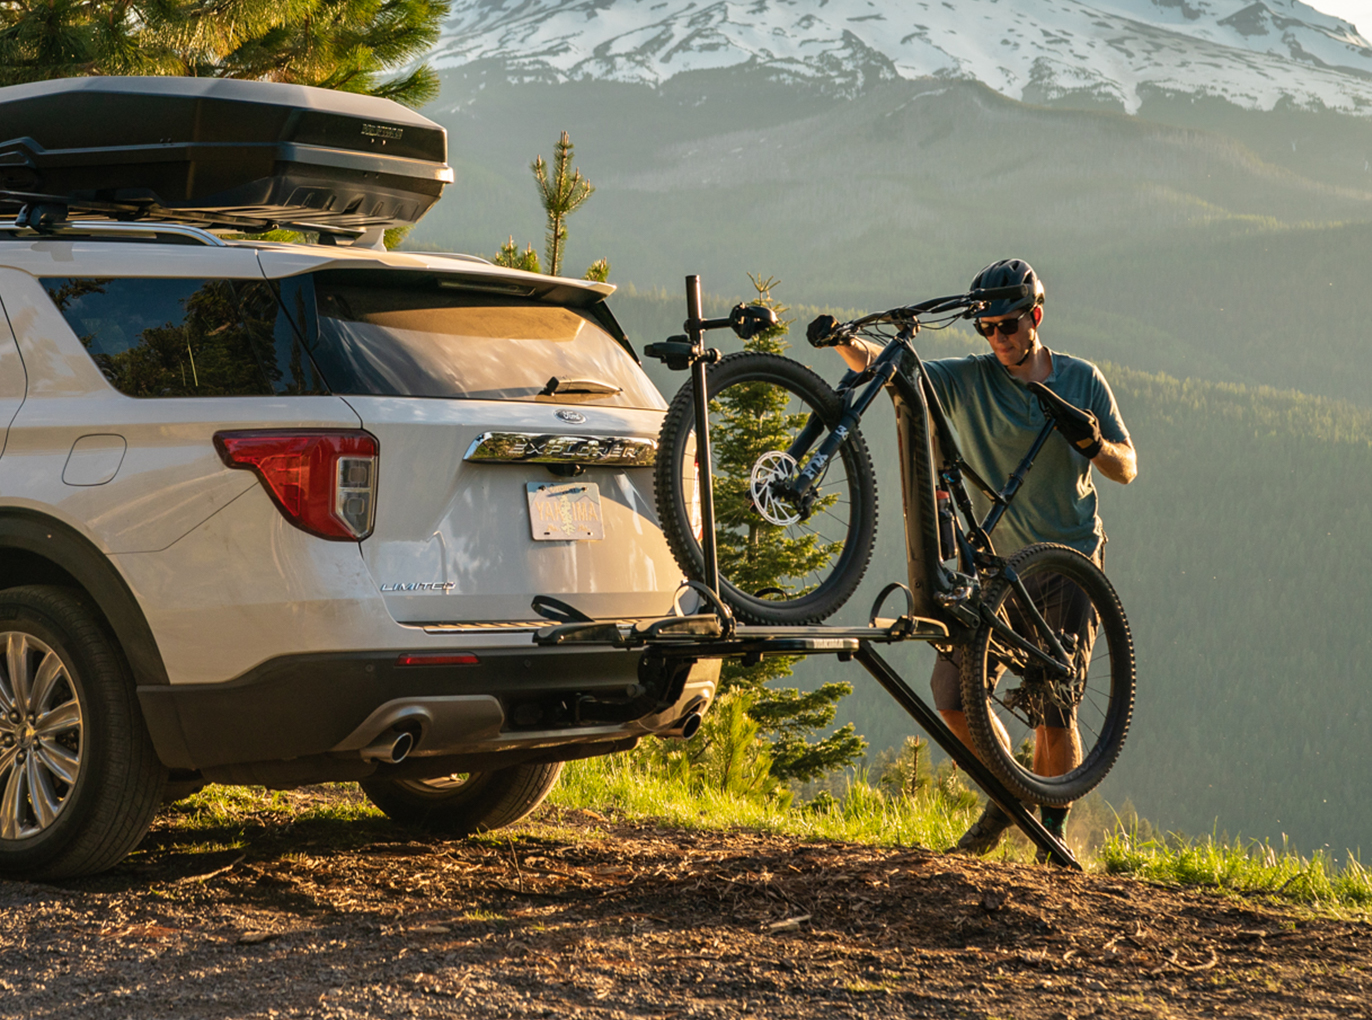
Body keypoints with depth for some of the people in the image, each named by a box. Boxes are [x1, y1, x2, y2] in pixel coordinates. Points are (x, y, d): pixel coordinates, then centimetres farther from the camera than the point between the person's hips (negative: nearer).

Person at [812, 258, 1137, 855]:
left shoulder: (1082, 381, 1)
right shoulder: (968, 380, -2)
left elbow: (1127, 470, 4)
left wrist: (1094, 442, -18)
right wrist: (843, 341, -35)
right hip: (993, 560, 1)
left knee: (1054, 716, -7)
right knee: (951, 694, -10)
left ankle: (1053, 826, 19)